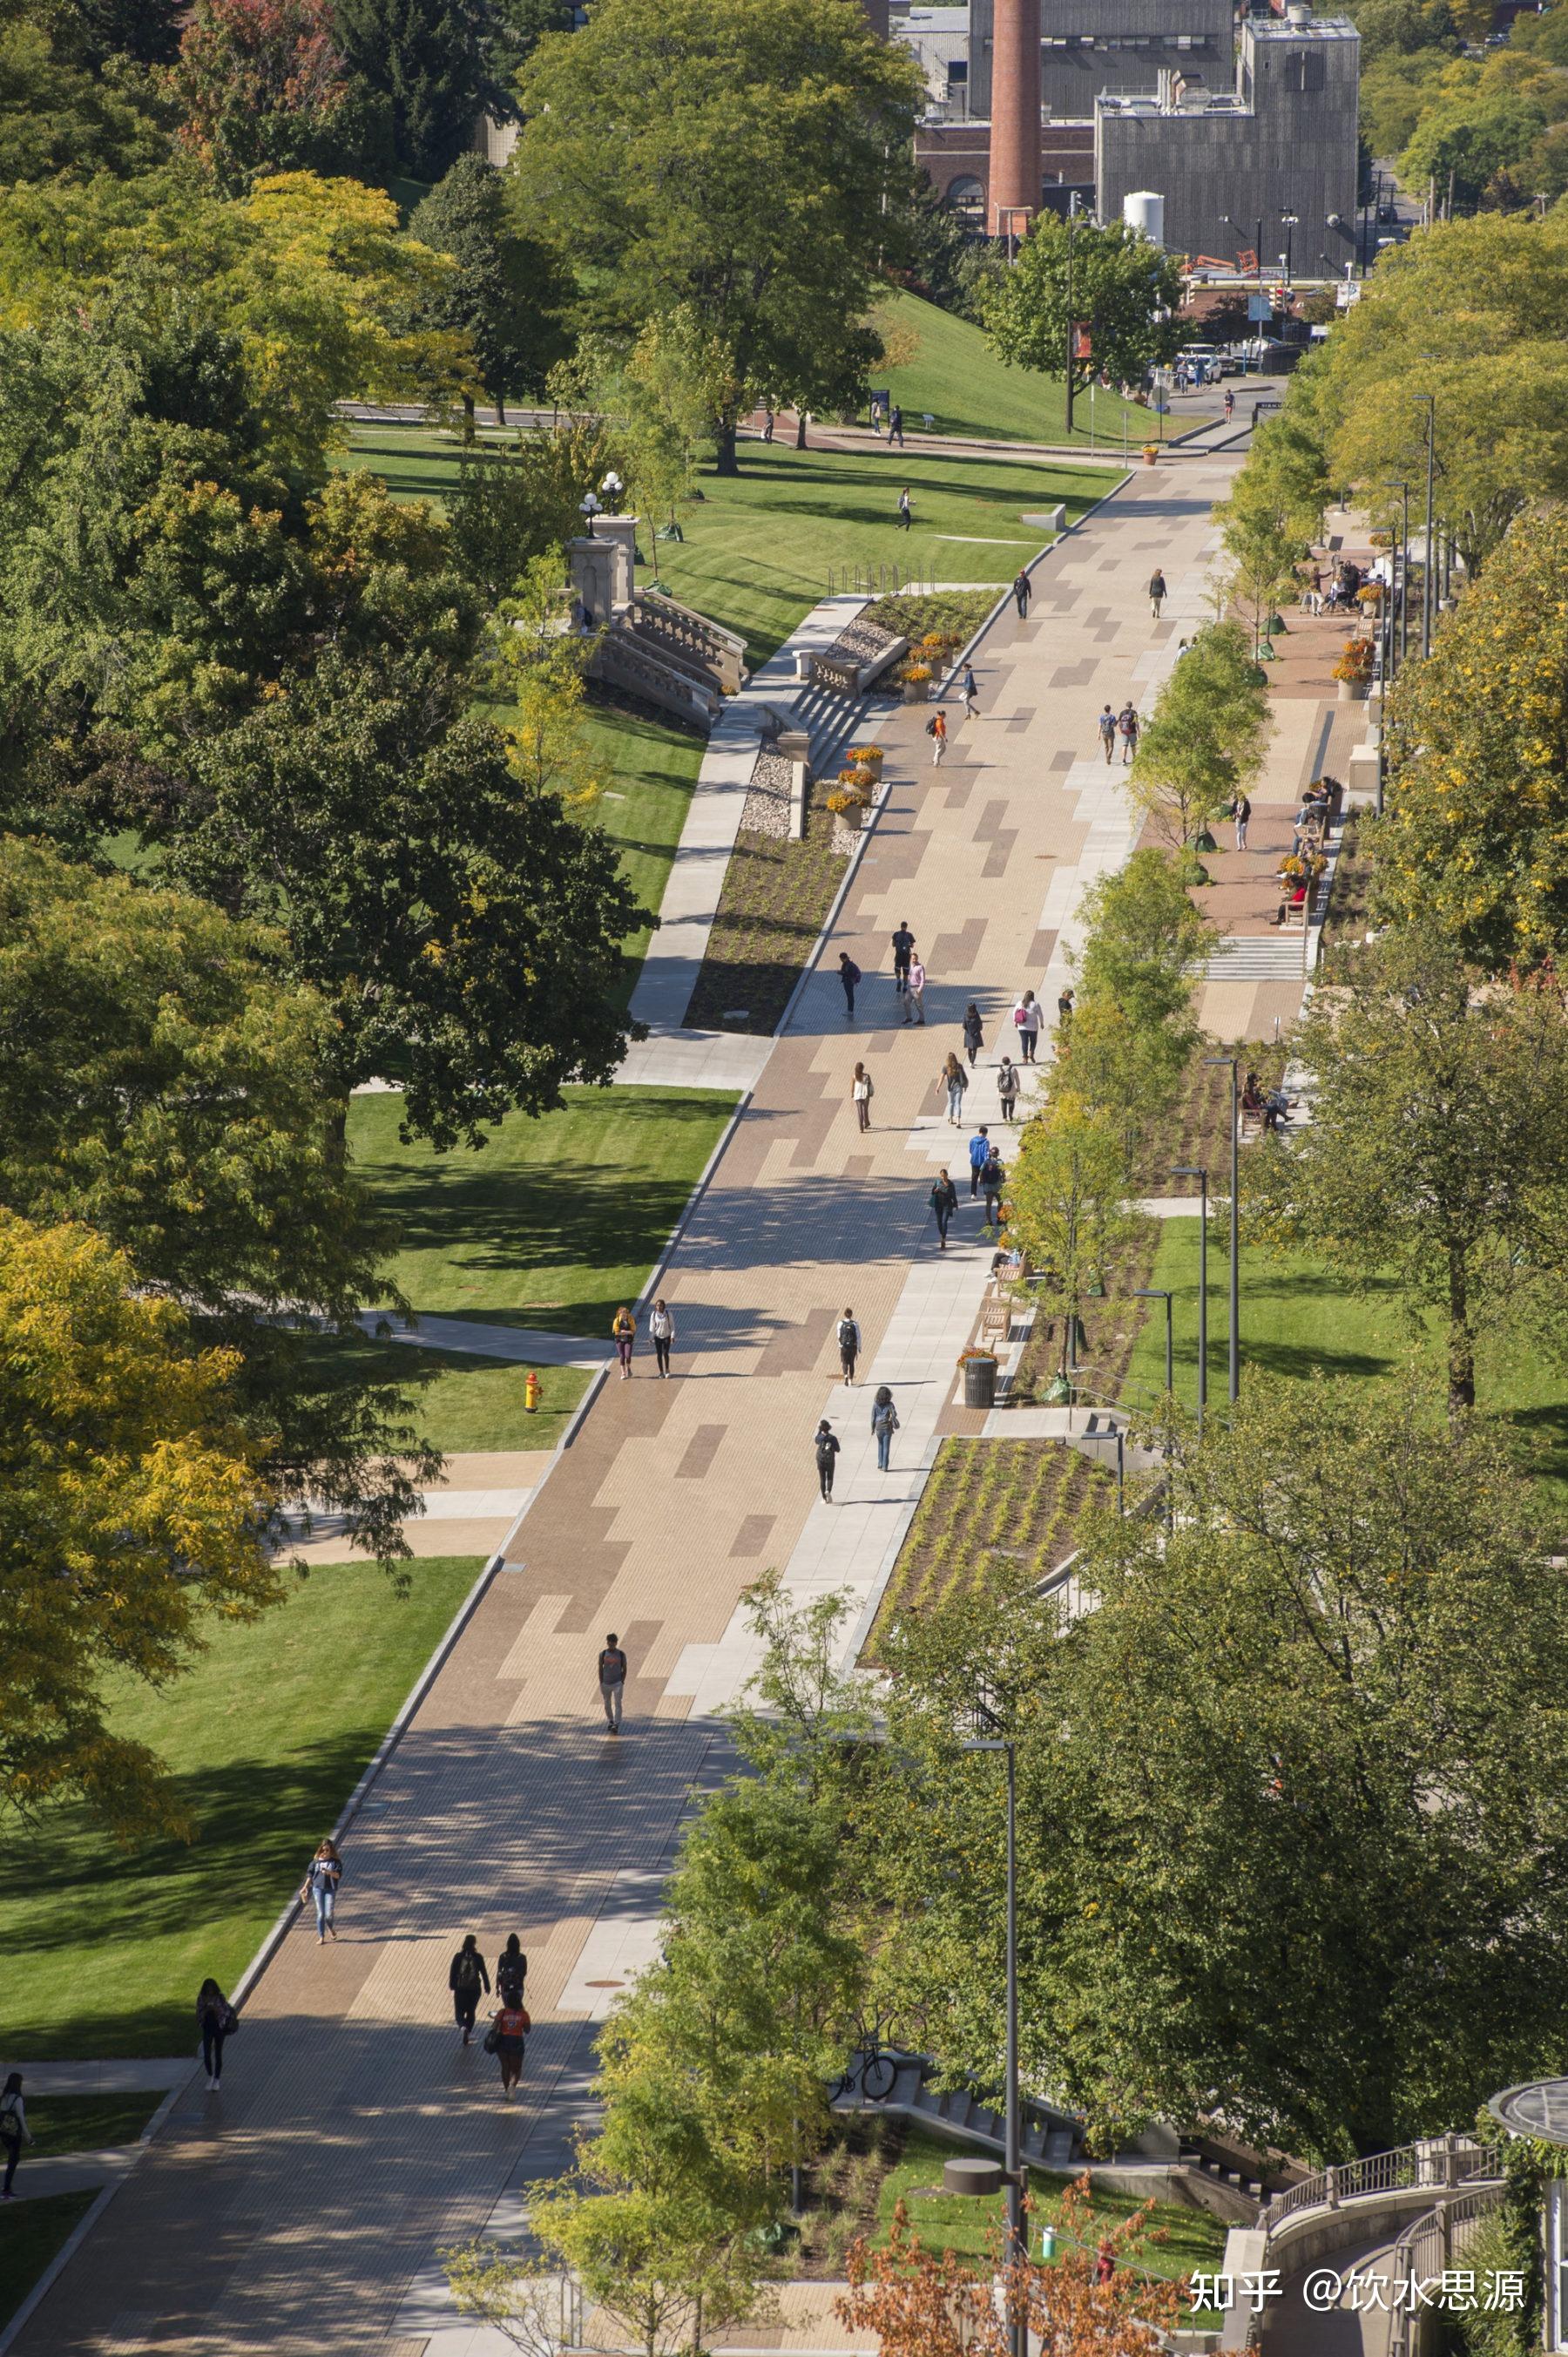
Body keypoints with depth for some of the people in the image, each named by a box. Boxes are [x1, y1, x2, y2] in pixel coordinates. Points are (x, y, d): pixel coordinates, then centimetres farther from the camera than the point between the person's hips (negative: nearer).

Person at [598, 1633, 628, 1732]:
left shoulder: (621, 1655, -4)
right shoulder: (603, 1655, -1)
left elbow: (624, 1669, 1)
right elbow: (600, 1669, 3)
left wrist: (622, 1682, -6)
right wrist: (601, 1683, -1)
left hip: (617, 1683, -2)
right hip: (606, 1683, 2)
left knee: (617, 1704, -10)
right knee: (607, 1704, 12)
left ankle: (616, 1725, -13)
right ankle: (610, 1721, 32)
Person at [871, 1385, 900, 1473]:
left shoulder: (875, 1404, -5)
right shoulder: (889, 1404, -9)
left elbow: (873, 1417, -3)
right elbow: (894, 1414, -15)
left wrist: (872, 1428, 6)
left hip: (879, 1427, 1)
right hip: (887, 1427, -1)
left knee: (880, 1445, 22)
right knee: (886, 1447, 5)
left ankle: (880, 1464, 21)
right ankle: (884, 1466, 1)